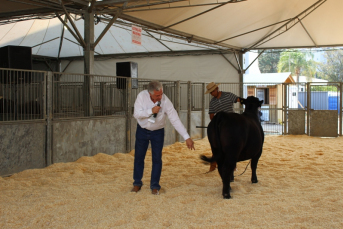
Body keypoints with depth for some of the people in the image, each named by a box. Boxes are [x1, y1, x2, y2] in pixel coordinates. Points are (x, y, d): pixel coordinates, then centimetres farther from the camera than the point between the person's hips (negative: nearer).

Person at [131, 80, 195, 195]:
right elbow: (136, 114, -17)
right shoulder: (142, 96, -22)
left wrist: (187, 137, -30)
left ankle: (155, 186, 14)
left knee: (157, 159, 0)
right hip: (142, 130, 1)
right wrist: (151, 111, -32)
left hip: (157, 132, -1)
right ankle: (137, 183, 26)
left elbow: (175, 120, -25)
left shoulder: (166, 102, -26)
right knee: (139, 157, 9)